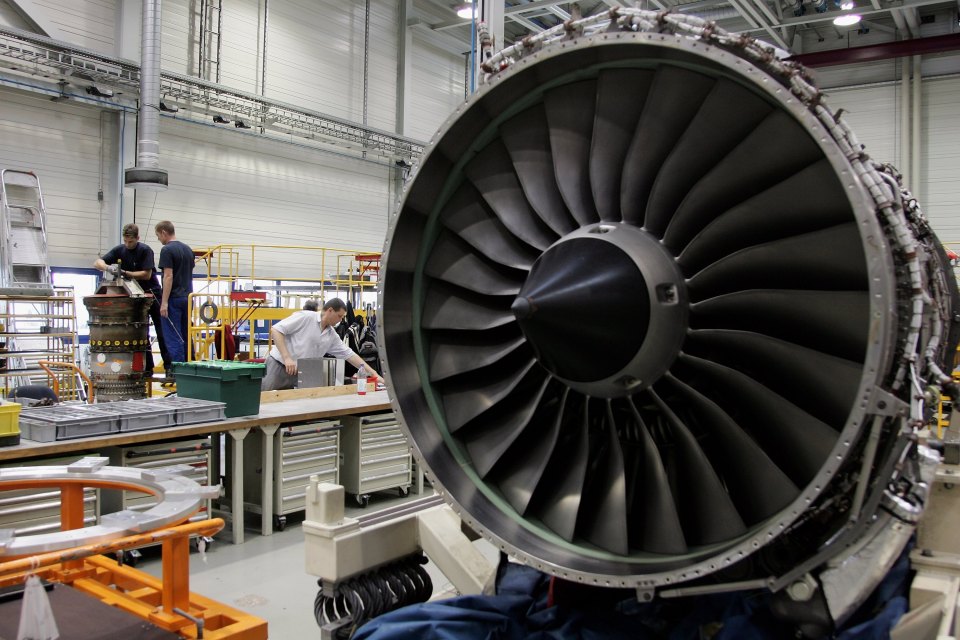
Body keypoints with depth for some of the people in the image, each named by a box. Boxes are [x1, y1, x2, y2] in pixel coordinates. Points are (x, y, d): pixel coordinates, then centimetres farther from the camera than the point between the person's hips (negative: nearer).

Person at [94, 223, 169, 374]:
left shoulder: (145, 250, -13)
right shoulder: (119, 250, 0)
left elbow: (146, 274, -17)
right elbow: (97, 262, -3)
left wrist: (125, 273, -23)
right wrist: (108, 267, -25)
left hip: (152, 293, -4)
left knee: (161, 332, -5)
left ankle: (168, 366, -2)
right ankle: (147, 367, 9)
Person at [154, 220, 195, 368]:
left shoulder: (167, 250, -12)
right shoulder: (188, 249, 15)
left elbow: (169, 276, -18)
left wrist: (164, 302, -18)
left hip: (174, 299, -9)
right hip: (187, 298, 9)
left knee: (173, 338, -7)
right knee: (185, 337, 12)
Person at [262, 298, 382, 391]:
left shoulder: (332, 336, 10)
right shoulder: (305, 317, -12)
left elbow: (349, 354, 13)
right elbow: (276, 330, -16)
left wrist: (373, 372, 8)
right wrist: (287, 358, -22)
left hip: (300, 374, 7)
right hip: (279, 365, -7)